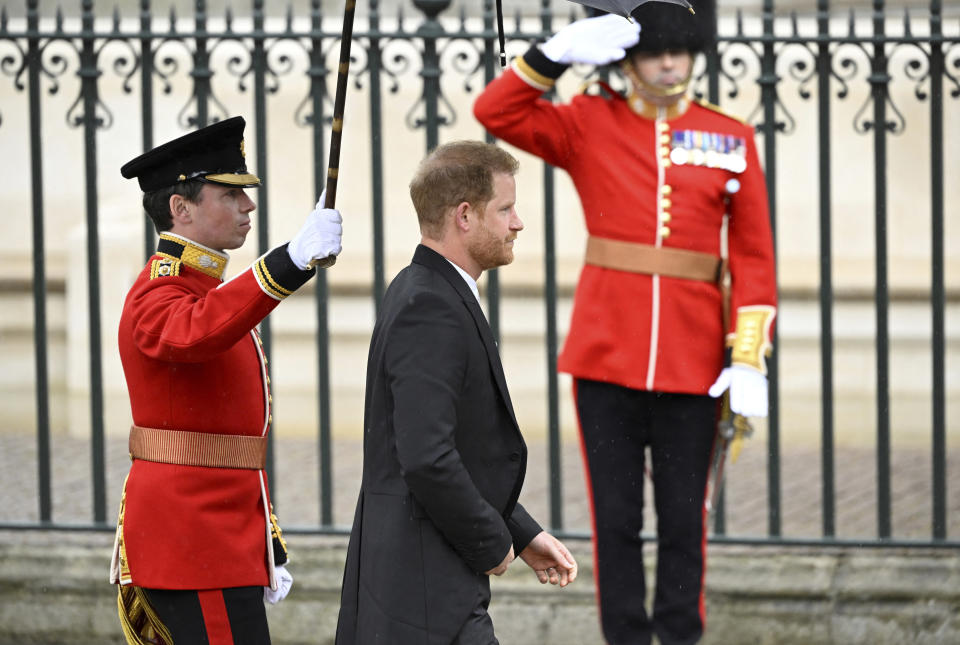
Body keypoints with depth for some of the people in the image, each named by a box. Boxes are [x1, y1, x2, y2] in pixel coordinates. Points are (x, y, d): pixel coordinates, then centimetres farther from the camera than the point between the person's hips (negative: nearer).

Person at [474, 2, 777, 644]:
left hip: (692, 364, 0)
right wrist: (558, 52, -18)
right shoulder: (588, 126, 3)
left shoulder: (731, 138, 4)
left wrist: (749, 356, -5)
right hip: (606, 356, 0)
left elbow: (755, 256, 3)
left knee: (684, 518, 6)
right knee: (616, 518, 3)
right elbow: (495, 111, -7)